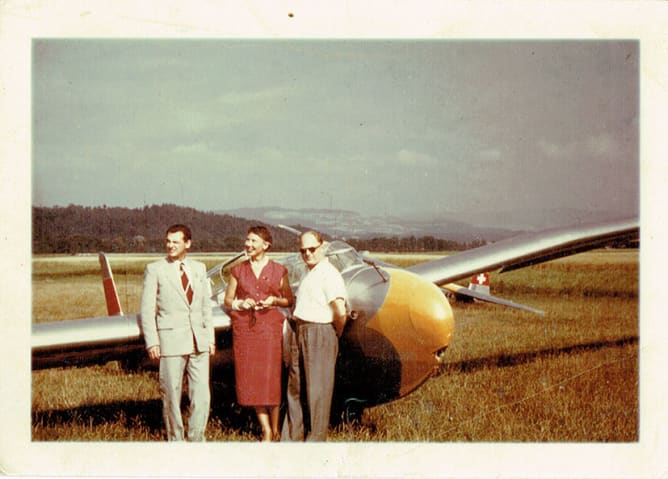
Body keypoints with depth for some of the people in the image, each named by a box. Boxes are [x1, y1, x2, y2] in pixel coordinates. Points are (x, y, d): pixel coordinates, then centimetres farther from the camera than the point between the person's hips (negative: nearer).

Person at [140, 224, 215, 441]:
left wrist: (210, 338, 11)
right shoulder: (154, 270, 0)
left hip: (198, 342, 3)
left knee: (202, 396, 1)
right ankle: (175, 440, 18)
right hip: (170, 341, -3)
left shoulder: (199, 268, 13)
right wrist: (152, 342, -8)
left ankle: (196, 439, 16)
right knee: (171, 396, 3)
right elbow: (147, 309, -1)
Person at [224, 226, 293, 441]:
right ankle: (266, 430, 10)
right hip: (244, 327, 2)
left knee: (271, 377, -4)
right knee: (251, 379, 0)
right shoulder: (238, 270, 10)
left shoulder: (279, 270, 5)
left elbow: (289, 300, 12)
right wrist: (240, 304, -5)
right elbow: (228, 299, 15)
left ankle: (276, 429, 12)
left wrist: (275, 300, -8)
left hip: (270, 326, -2)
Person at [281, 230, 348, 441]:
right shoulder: (308, 274, 16)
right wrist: (294, 331, 12)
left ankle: (316, 438, 6)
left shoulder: (329, 274, -13)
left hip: (320, 335, -9)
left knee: (317, 389, -2)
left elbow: (340, 312, -21)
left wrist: (336, 333, -6)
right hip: (300, 333, 9)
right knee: (295, 386, 13)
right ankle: (291, 436, 22)